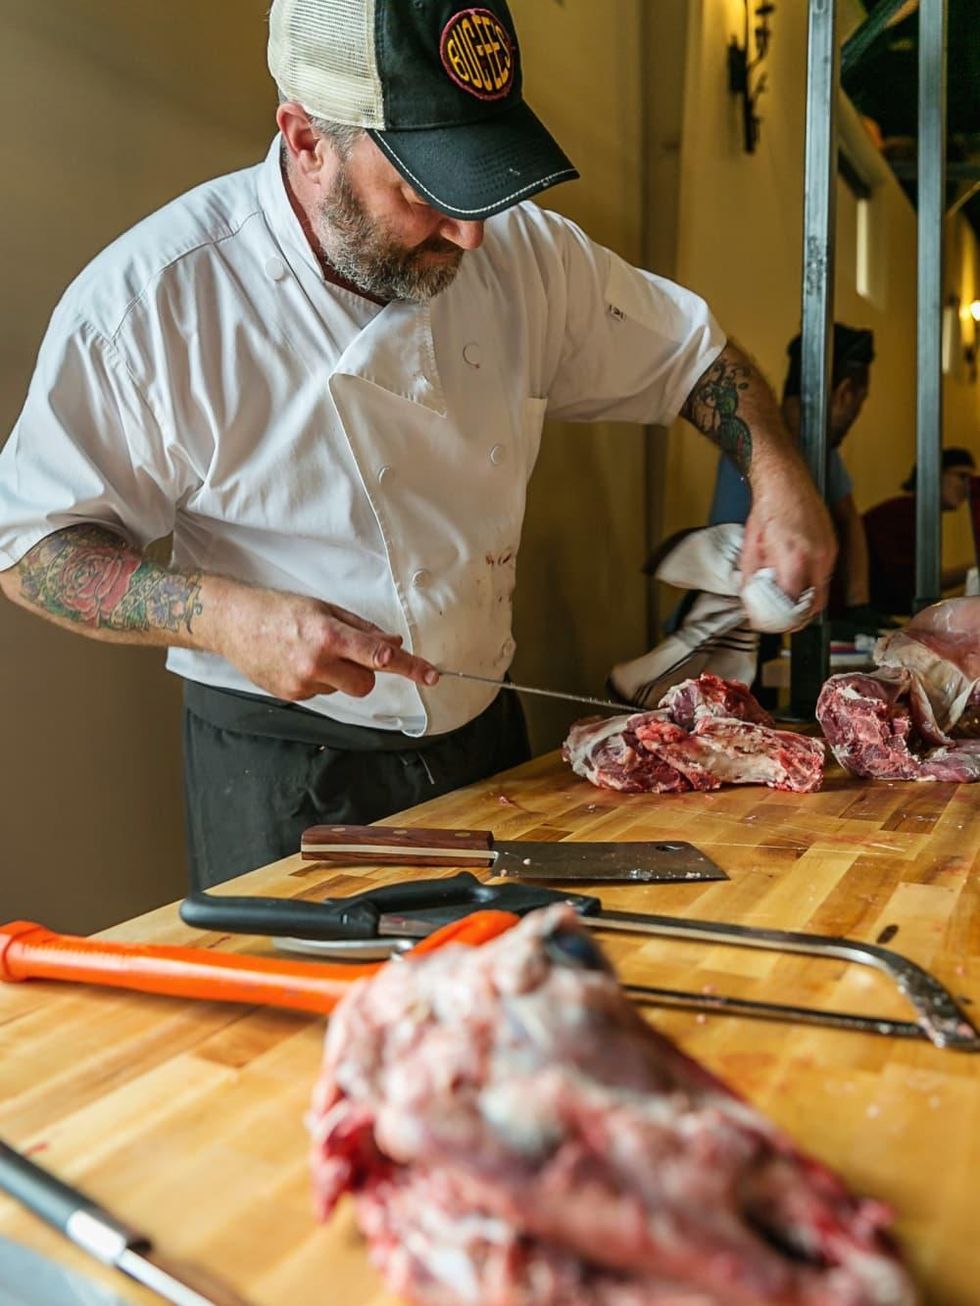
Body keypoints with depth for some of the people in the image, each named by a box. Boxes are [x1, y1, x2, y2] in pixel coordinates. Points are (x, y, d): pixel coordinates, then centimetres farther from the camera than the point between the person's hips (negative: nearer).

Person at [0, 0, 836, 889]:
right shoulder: (151, 301, -19)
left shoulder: (523, 250, -6)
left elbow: (687, 348, 8)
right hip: (283, 779, -4)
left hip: (490, 736, 5)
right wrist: (221, 616, -29)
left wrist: (779, 475, -9)